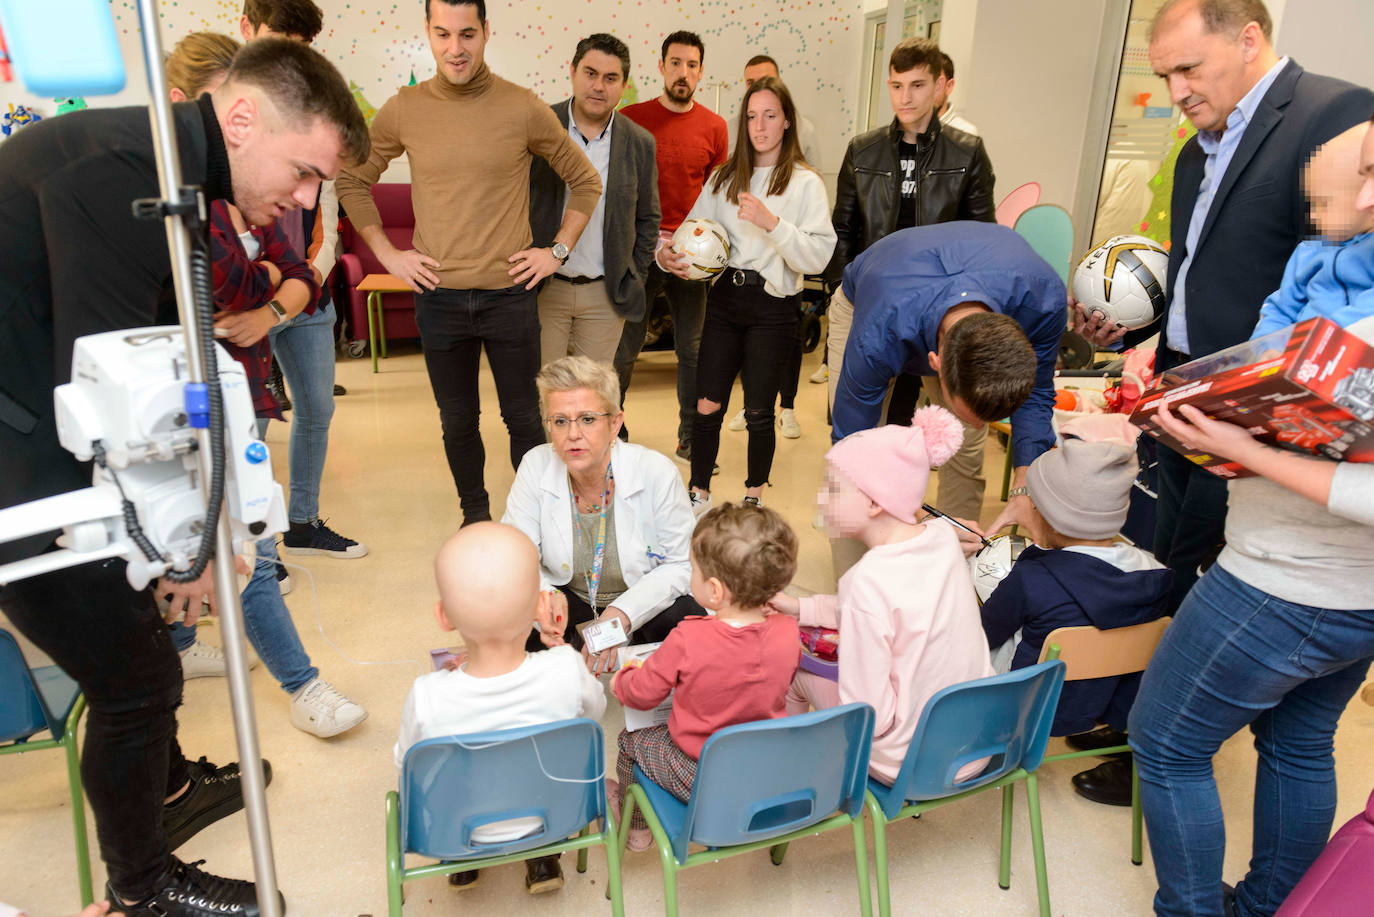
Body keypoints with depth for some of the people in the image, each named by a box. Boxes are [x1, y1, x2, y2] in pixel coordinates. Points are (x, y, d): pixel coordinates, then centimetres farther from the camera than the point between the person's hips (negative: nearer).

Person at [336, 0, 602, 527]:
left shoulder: (522, 109, -4)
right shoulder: (403, 110, 1)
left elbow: (585, 181, 7)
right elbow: (353, 182, 13)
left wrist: (558, 251, 0)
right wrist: (387, 254, 4)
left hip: (509, 293, -1)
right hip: (439, 298, 2)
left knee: (523, 417, 7)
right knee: (457, 423, 12)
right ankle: (475, 516, 31)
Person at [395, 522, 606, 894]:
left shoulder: (428, 698, -34)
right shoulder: (566, 669, -32)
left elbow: (407, 765, -12)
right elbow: (595, 709, -7)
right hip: (549, 817, 1)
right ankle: (543, 858, 34)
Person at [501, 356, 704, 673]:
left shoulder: (656, 472, -23)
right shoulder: (536, 467, -17)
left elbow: (680, 564, -16)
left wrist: (621, 614, -31)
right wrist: (544, 596, -36)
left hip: (643, 599, -1)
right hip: (567, 600, 2)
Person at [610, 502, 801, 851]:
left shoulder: (687, 641, -29)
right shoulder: (788, 632, -19)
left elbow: (643, 694, -12)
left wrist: (621, 680, 11)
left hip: (700, 778, -4)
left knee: (630, 740, 21)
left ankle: (635, 827, 44)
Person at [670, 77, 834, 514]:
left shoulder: (805, 183, -3)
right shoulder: (725, 177, 10)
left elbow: (817, 256, -12)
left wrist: (771, 223, -23)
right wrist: (667, 254, -10)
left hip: (772, 307, -3)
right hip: (725, 298, 3)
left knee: (758, 412, 5)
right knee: (706, 407, 1)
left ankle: (753, 499, 25)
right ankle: (699, 498, 18)